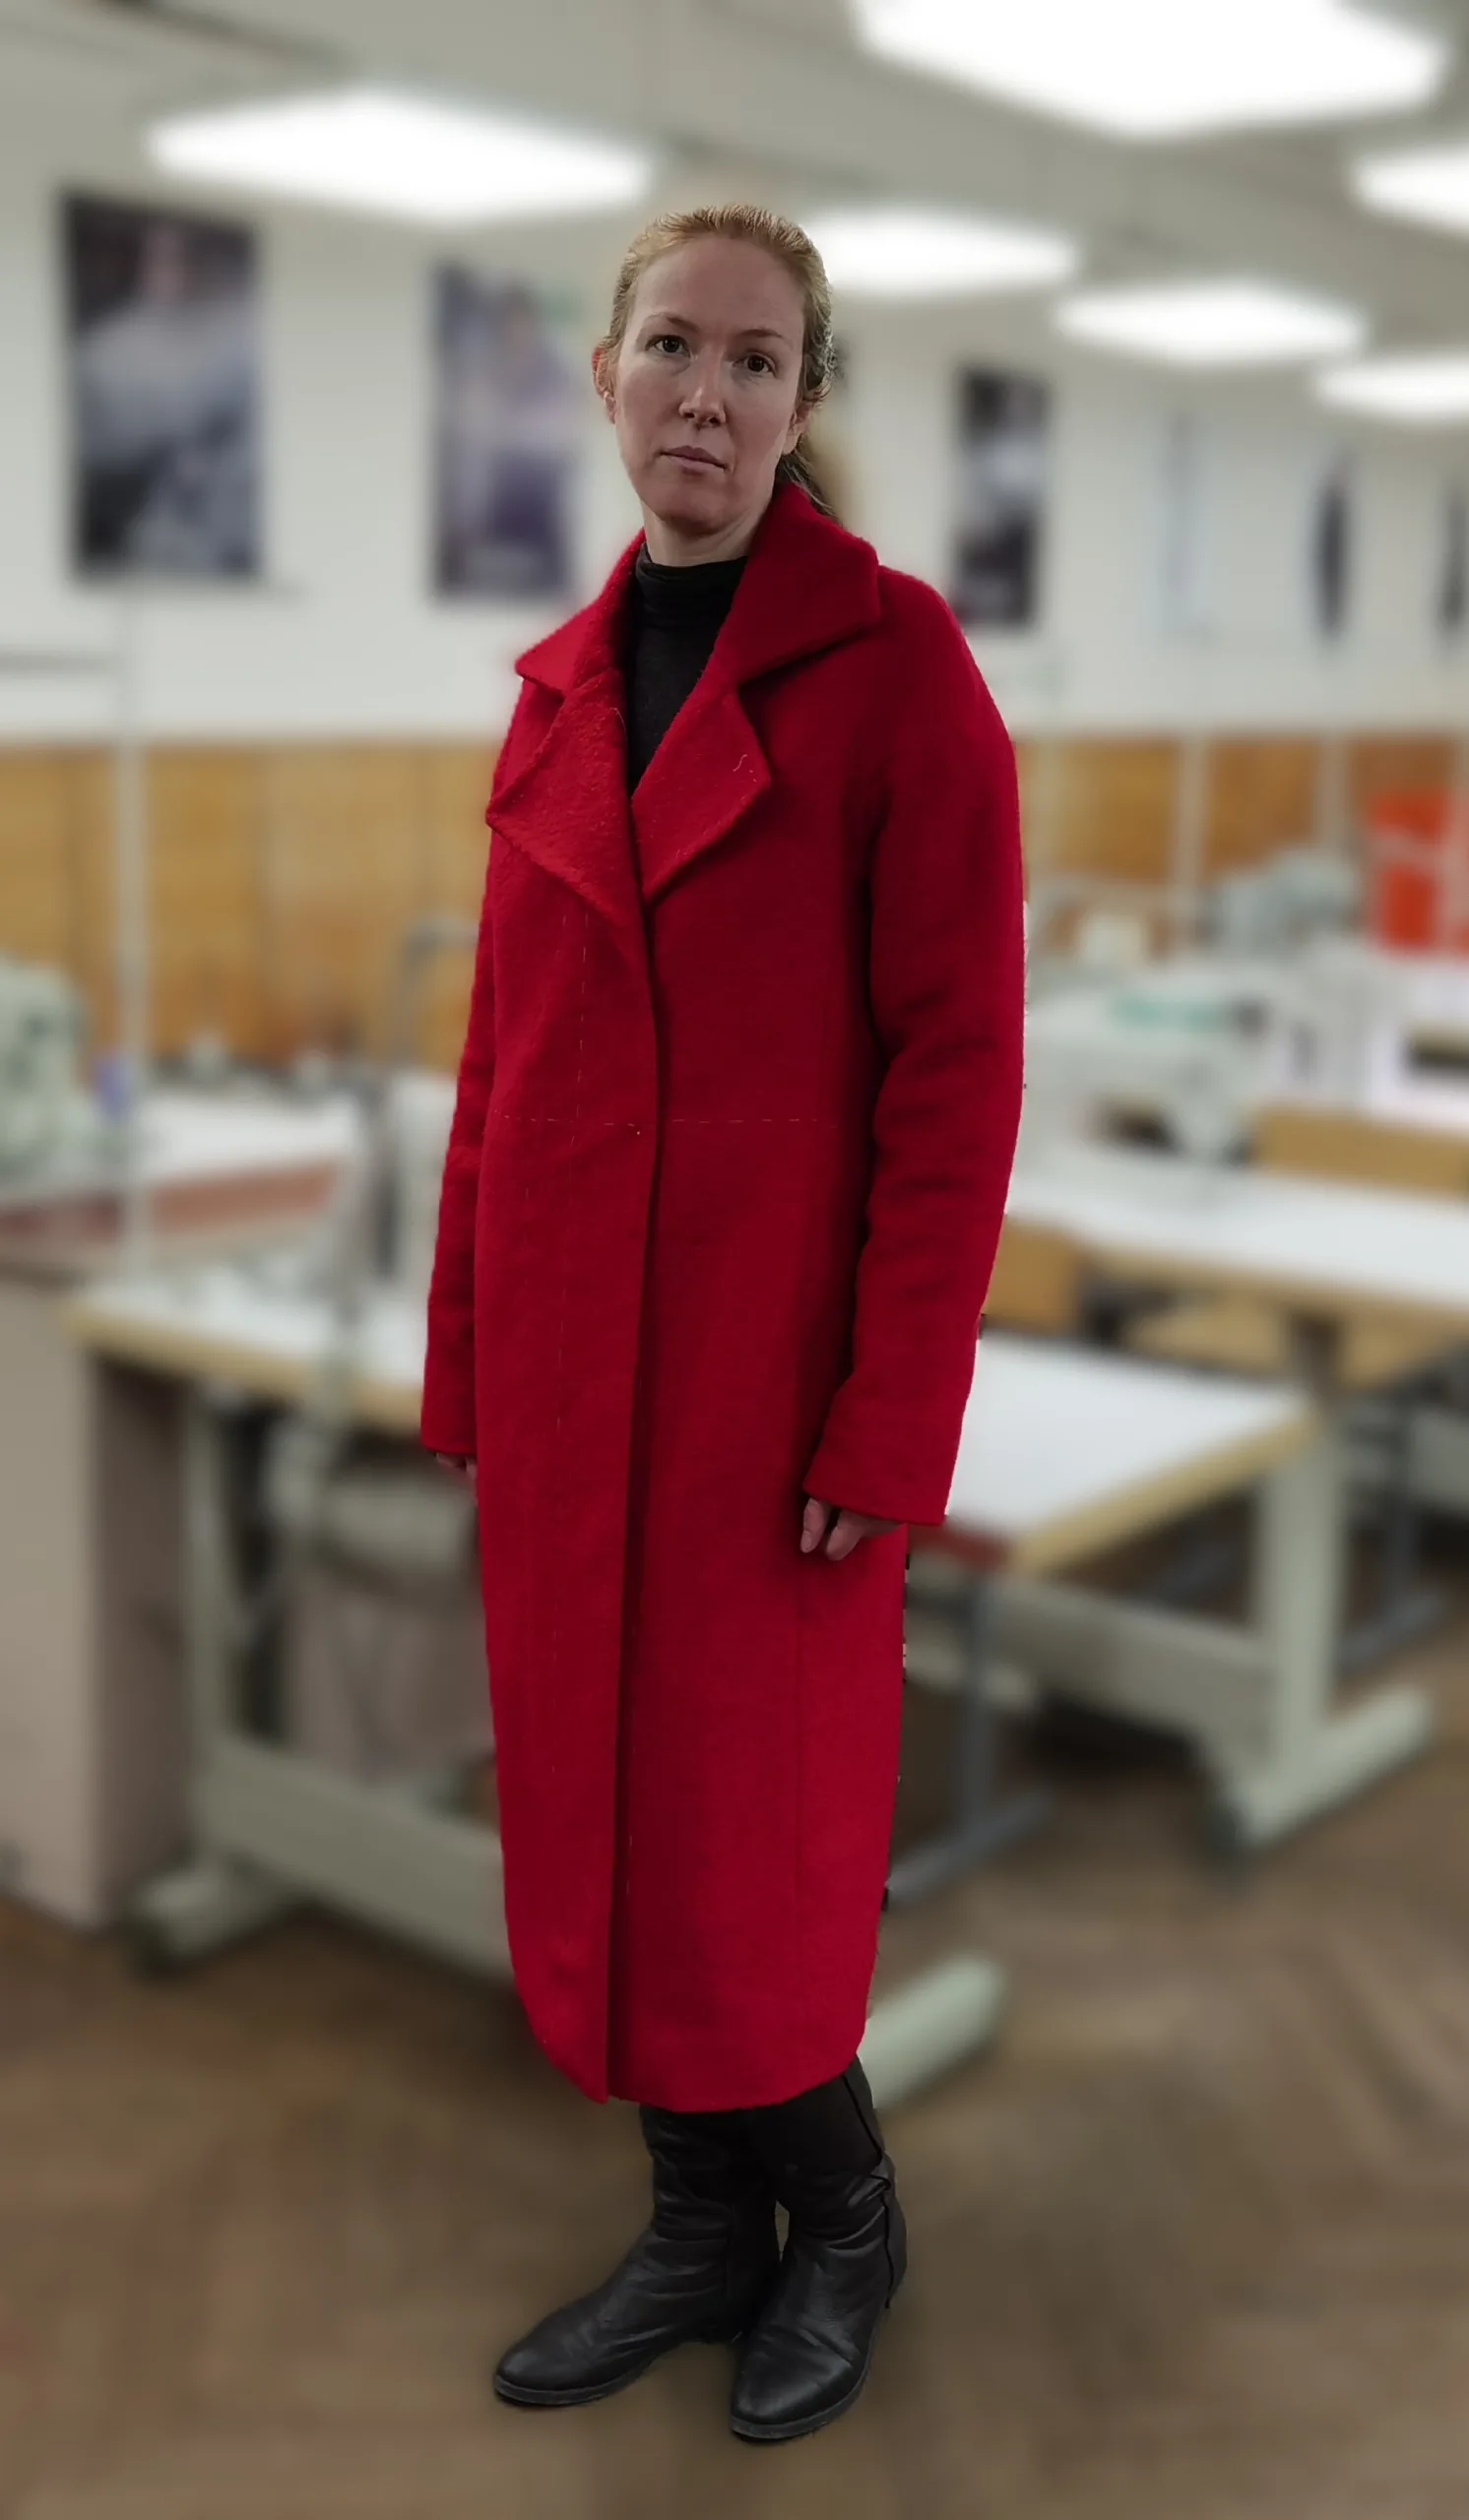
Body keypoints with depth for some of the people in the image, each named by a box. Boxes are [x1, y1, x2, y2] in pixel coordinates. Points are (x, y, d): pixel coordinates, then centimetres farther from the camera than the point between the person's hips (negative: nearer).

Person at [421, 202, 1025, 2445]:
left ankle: (843, 2212, 31)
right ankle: (703, 2226, 32)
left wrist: (894, 1414, -15)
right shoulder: (561, 686, 10)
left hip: (775, 1351, -5)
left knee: (749, 1834, 4)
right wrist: (468, 1355, 9)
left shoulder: (896, 659, -7)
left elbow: (957, 1060, -11)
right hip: (569, 1354, 6)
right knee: (591, 1807, 12)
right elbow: (503, 1051, 12)